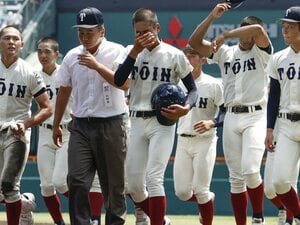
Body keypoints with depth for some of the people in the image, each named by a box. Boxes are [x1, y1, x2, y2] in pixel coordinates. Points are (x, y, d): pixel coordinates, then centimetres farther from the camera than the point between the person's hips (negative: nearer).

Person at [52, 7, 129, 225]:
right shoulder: (72, 56, 8)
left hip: (110, 126, -3)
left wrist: (98, 66, -27)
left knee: (113, 184, 4)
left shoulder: (116, 52, -4)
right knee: (77, 181, -9)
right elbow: (64, 92, 17)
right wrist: (56, 125, 20)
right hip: (81, 126, 3)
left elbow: (125, 84, -19)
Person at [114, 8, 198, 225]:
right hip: (137, 123, 4)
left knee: (153, 178, -17)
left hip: (162, 122, -4)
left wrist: (185, 108, -19)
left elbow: (193, 89, 1)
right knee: (134, 185, 5)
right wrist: (136, 50, -15)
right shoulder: (132, 53, 7)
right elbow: (118, 81, -9)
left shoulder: (174, 55, -2)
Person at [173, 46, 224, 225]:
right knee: (182, 192, 2)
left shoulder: (213, 84, -7)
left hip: (205, 141, -5)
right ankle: (208, 199, 32)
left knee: (200, 190, -6)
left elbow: (227, 112, -7)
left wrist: (211, 123, -24)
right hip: (183, 141, 5)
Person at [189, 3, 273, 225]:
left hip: (255, 117, -4)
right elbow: (194, 42, 4)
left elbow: (258, 30, -21)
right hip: (231, 117, 4)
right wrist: (212, 16, -5)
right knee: (236, 178, 4)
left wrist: (225, 35, -16)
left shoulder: (261, 52, 1)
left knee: (250, 171, -18)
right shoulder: (225, 52, 12)